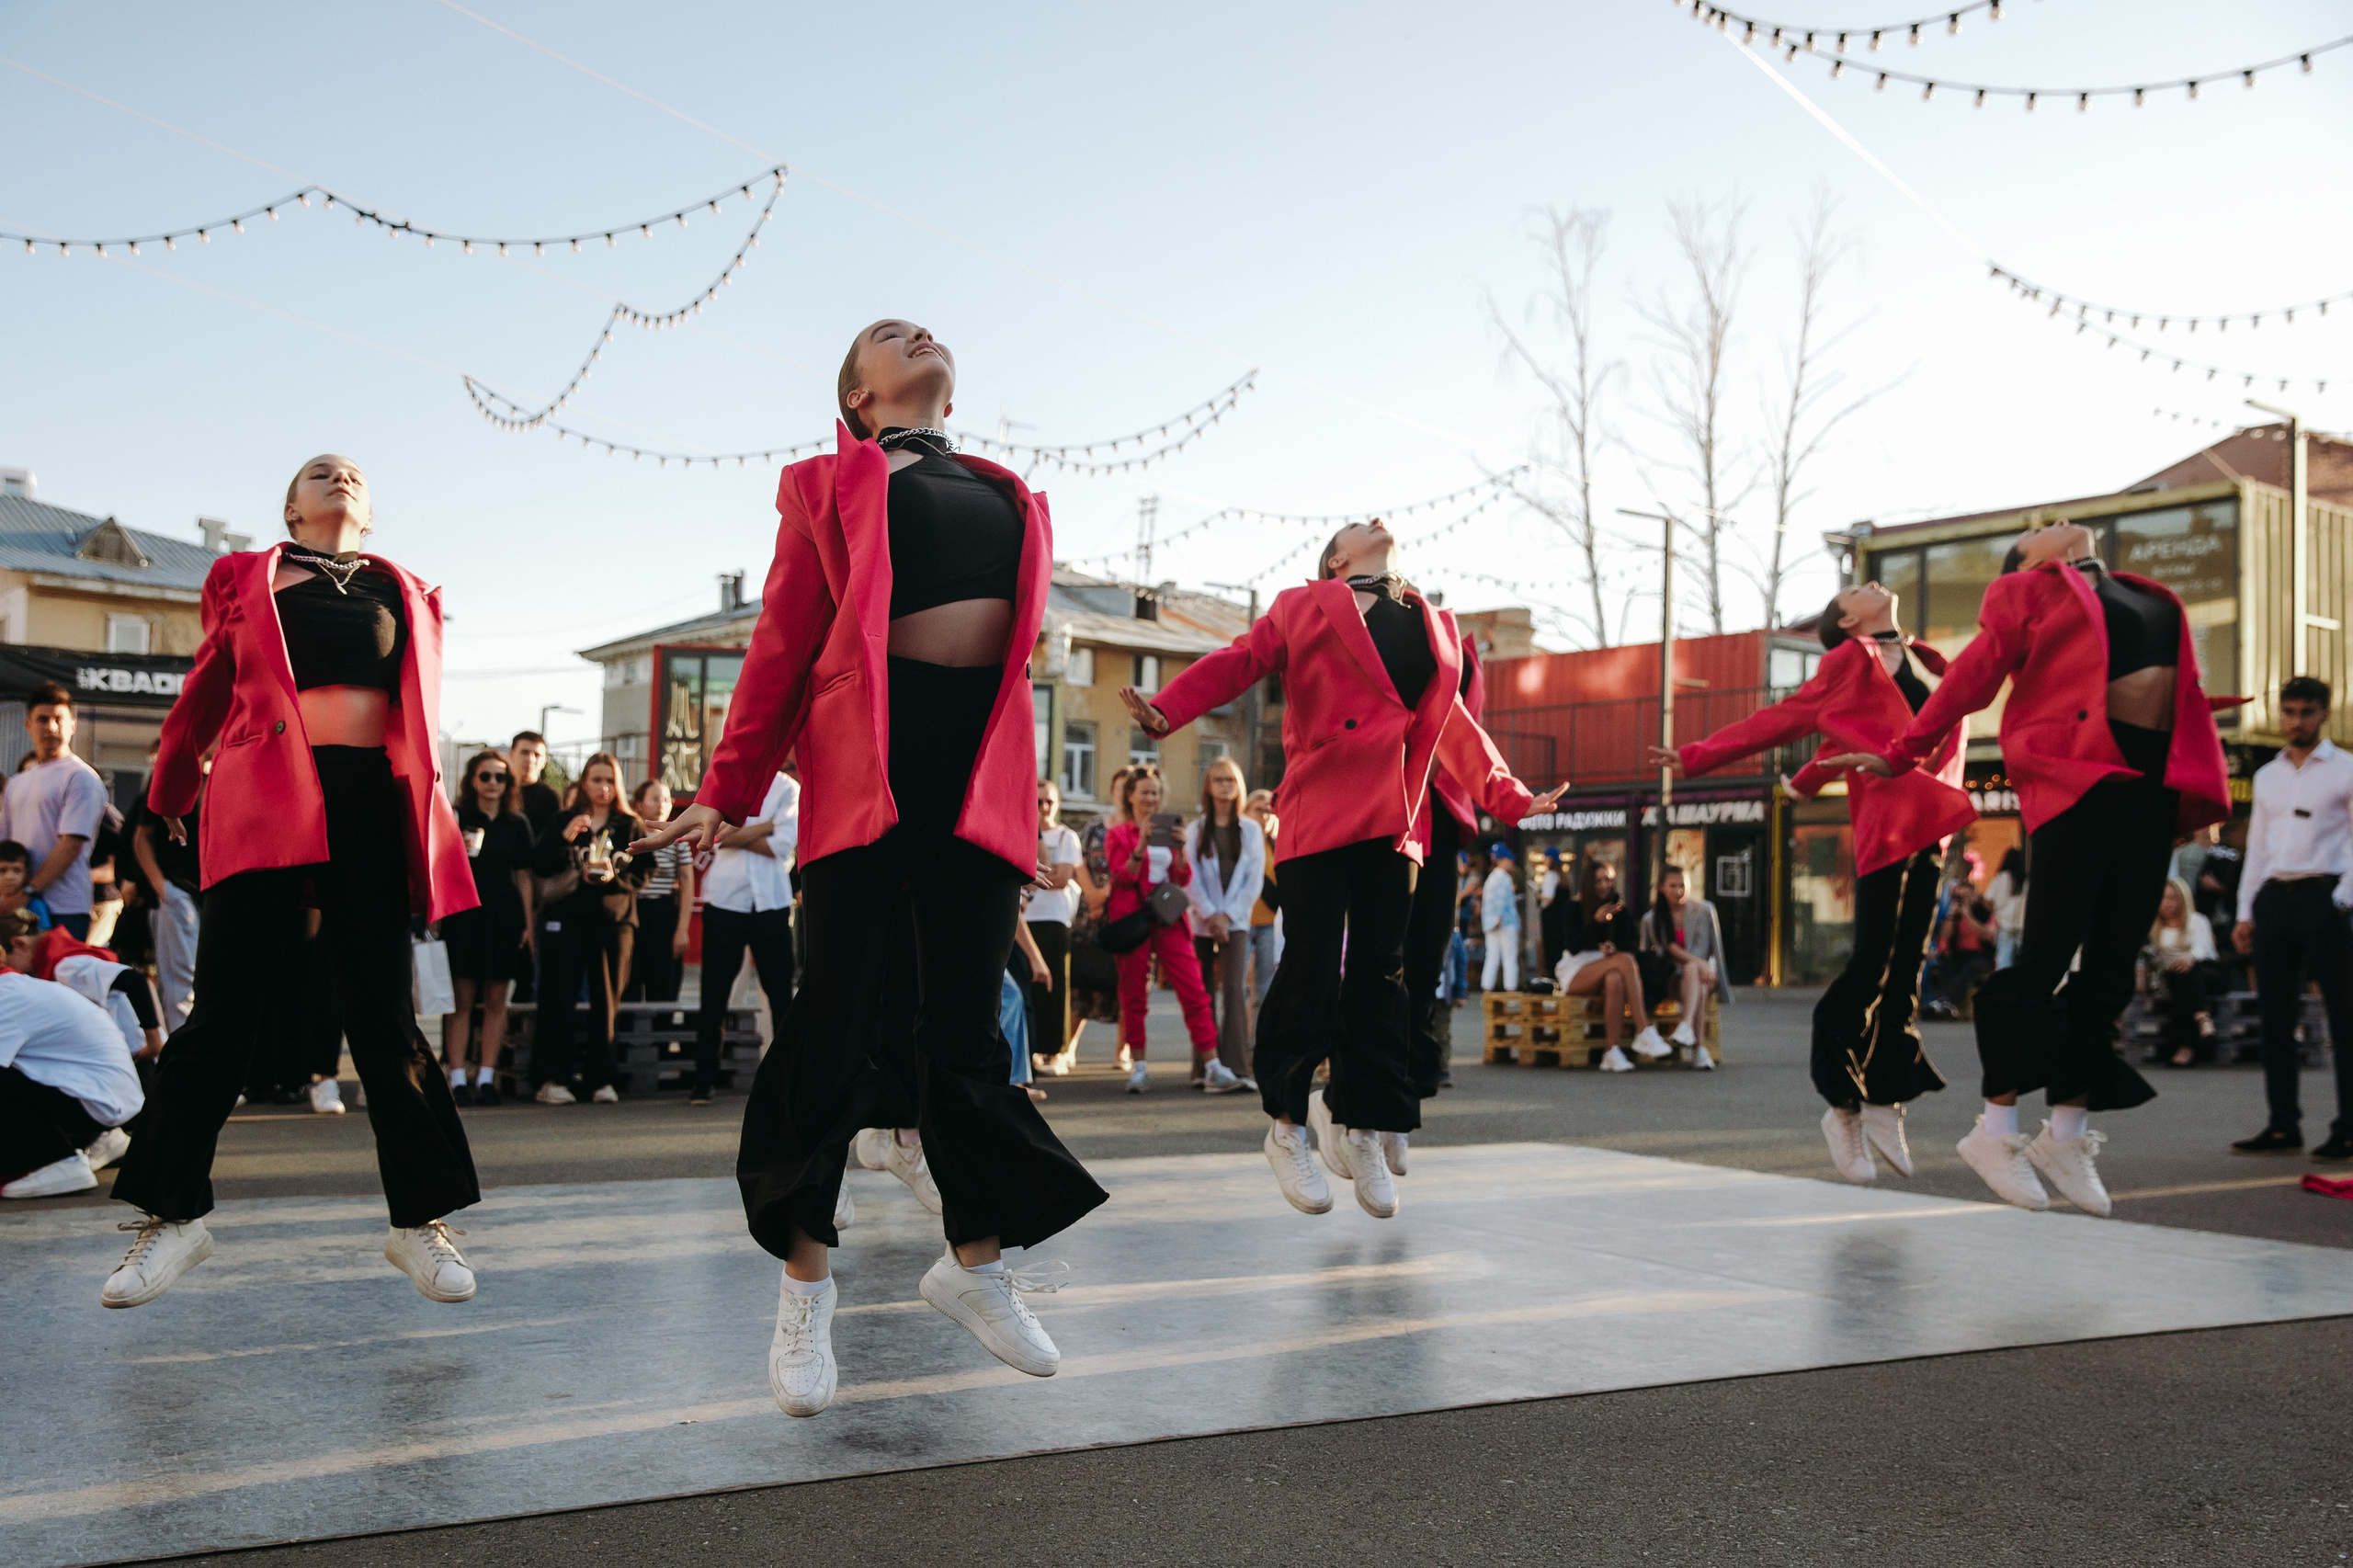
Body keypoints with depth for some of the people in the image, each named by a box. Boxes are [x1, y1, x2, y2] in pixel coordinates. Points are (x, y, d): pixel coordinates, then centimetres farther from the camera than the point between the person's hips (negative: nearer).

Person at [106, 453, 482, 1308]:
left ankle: (419, 1221, 7)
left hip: (371, 798, 2)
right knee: (225, 1009, -1)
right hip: (265, 797, -1)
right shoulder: (242, 579, 14)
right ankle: (173, 1214, 12)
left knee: (386, 1015, 2)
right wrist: (169, 797, 31)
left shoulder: (403, 594, 19)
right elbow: (205, 693, 23)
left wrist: (423, 813, 15)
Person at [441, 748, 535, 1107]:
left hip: (504, 917, 2)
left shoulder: (517, 824, 11)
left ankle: (486, 1078, 8)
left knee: (496, 1001, 3)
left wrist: (529, 923, 5)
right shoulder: (456, 819, 4)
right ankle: (457, 1079, -1)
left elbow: (523, 877, 11)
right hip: (463, 916, -2)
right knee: (462, 999, -4)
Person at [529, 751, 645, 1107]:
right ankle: (552, 1078, -3)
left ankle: (601, 1078, 6)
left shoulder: (631, 827, 11)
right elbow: (539, 864, 0)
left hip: (614, 919, 1)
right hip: (565, 917, -1)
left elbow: (644, 872, 4)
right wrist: (565, 838, -14)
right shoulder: (562, 821, 10)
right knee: (558, 998, -6)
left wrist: (614, 876, -13)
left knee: (606, 1001, 0)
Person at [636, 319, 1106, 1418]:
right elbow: (783, 643, 8)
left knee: (967, 1021, 7)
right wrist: (728, 795, 6)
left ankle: (976, 1262, 22)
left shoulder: (1012, 501, 22)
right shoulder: (833, 483, 11)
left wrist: (1027, 822, 18)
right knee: (840, 1019, -4)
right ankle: (804, 1285, 10)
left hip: (983, 766, 4)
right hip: (868, 756, -3)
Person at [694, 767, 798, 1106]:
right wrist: (763, 827, -10)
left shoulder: (788, 788, 3)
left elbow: (783, 844, -8)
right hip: (724, 899, 1)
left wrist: (738, 836, -7)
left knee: (780, 991, 3)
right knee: (714, 993, 4)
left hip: (771, 903, -1)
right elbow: (716, 830, -7)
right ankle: (704, 1080, 12)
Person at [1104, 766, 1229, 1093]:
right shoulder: (1118, 833, 8)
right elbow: (1122, 877, -5)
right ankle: (1138, 1067, 9)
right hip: (1133, 918, -3)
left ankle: (1212, 1066, -9)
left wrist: (1180, 849, -6)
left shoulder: (1169, 830, 18)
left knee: (1194, 990, -6)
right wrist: (1140, 847, -18)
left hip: (1168, 919, 3)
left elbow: (1184, 879, 11)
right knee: (1133, 995, 0)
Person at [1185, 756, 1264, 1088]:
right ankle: (1204, 1068, 9)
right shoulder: (1195, 829, 9)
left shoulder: (1251, 830, 9)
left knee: (1234, 989, -14)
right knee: (1204, 994, 3)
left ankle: (1237, 1068, -19)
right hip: (1202, 921, 1)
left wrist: (1227, 915, -8)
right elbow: (1191, 879, 1)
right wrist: (1210, 916, -10)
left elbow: (1254, 880, 3)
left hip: (1235, 921, -1)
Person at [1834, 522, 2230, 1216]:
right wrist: (1901, 757, 5)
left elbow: (2177, 685, 20)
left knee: (2111, 965, 4)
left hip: (2152, 784, 6)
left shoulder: (2145, 598, 25)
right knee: (2050, 953, -10)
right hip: (2075, 775, -6)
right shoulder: (2027, 590, 9)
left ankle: (2068, 1132, 10)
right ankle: (1996, 1129, -3)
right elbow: (1970, 677, 6)